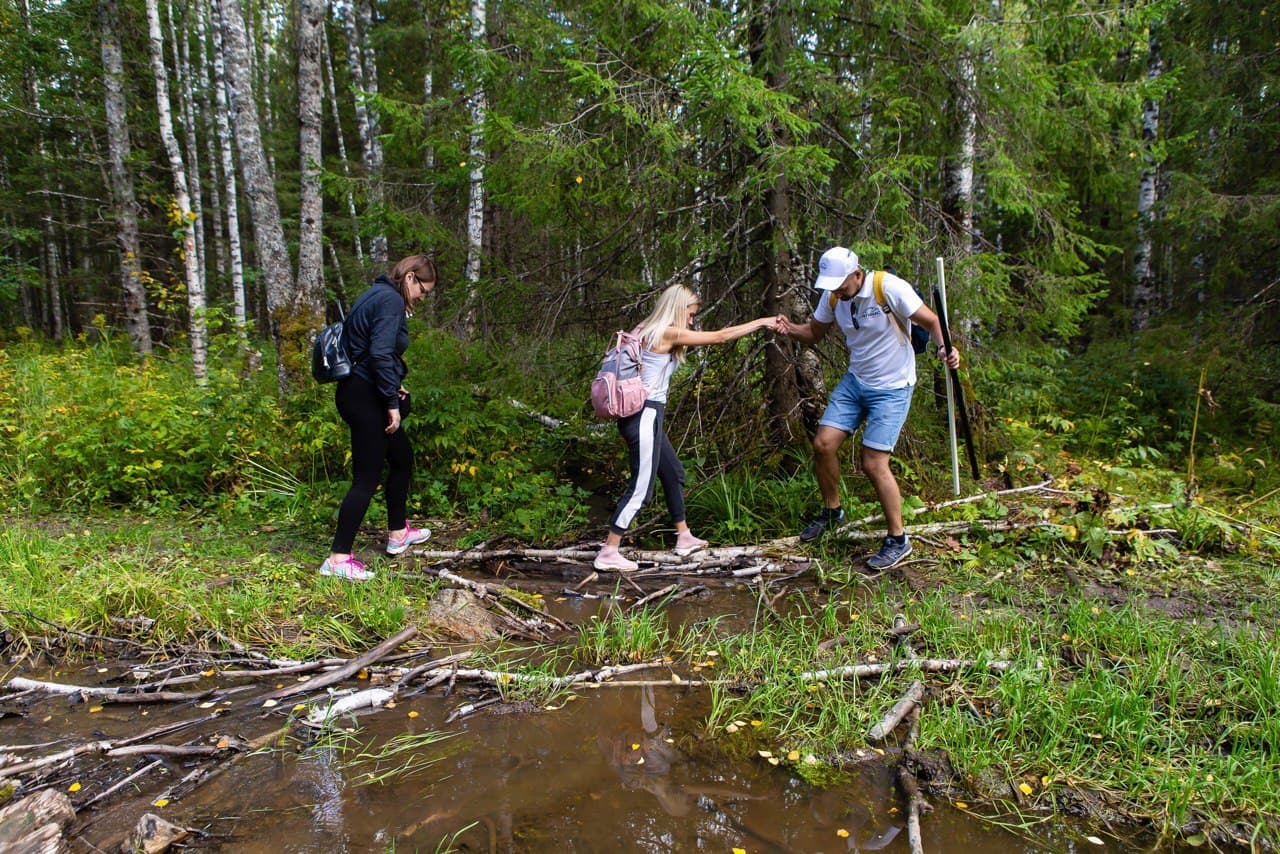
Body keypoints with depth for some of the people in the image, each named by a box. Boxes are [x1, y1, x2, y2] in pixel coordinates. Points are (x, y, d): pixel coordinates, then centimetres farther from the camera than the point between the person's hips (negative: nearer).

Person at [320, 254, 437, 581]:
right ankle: (338, 558, -2)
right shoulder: (391, 301, -14)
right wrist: (392, 403, -19)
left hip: (361, 393, 11)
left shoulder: (378, 295, 16)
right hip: (365, 399, -11)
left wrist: (392, 387, 11)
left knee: (403, 457, 23)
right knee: (366, 478, -6)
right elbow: (380, 354, -24)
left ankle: (398, 533, 36)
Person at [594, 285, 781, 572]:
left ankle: (685, 538, 35)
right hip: (644, 415, -10)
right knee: (641, 486, -6)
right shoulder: (668, 333, -13)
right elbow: (720, 337, -9)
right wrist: (761, 322, 0)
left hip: (645, 416, 10)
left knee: (673, 474, 21)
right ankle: (608, 553, -2)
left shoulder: (650, 333, 13)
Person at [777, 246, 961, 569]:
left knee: (874, 464, -10)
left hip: (892, 388, -6)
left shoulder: (890, 288, -21)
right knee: (823, 445, -3)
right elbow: (814, 332, 11)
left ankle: (898, 540, 8)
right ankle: (831, 511, 24)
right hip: (855, 381, 6)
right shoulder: (832, 297, -2)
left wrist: (946, 348, -36)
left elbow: (932, 322, -16)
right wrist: (792, 329, -11)